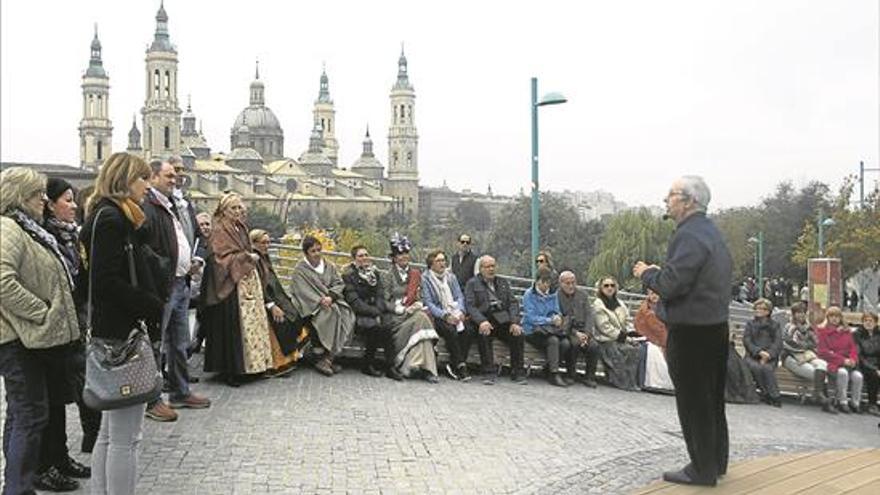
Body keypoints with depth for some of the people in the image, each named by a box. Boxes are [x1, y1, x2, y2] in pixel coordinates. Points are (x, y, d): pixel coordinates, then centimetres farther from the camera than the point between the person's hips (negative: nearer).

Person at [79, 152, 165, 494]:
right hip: (123, 335, -11)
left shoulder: (111, 217, 17)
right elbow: (107, 282, -22)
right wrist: (153, 306, -15)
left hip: (116, 335, 11)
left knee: (111, 432, 17)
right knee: (126, 435, -4)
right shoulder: (111, 219, -13)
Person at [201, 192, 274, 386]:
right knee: (232, 327, -6)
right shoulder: (219, 231, -7)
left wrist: (252, 257, 10)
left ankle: (247, 365, 14)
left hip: (248, 281, 8)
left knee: (249, 323, 7)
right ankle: (231, 371, 0)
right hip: (231, 285, -8)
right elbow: (223, 259, -14)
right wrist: (247, 257, -10)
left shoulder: (241, 228, 17)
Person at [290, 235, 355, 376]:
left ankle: (325, 360, -24)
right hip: (313, 306, -4)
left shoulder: (329, 266, 20)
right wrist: (320, 301, -20)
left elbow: (339, 283, 9)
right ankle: (328, 359, -27)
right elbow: (304, 292, -7)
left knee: (348, 316, -26)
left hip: (332, 302, 4)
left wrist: (330, 297, -11)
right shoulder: (300, 270, 5)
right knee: (332, 313, -34)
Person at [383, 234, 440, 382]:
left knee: (422, 316, -31)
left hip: (414, 310, 4)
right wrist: (402, 309, -13)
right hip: (396, 315, -4)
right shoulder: (390, 274, 5)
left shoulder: (415, 273, 19)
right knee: (420, 320, -31)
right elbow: (385, 301, -1)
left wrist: (418, 304, -4)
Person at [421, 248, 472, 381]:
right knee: (451, 331, -34)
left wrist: (461, 311, -8)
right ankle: (461, 366, -24)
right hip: (437, 317, -4)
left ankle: (453, 365, -15)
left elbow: (459, 296, 13)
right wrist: (445, 316, -19)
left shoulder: (451, 276, 18)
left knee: (468, 329, -25)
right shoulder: (425, 279, 2)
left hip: (455, 314, 5)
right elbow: (428, 303, -7)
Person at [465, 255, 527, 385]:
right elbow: (470, 305, -4)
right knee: (483, 334, -34)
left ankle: (517, 373, -11)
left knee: (518, 334, -22)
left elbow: (513, 303, 12)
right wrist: (481, 321, -22)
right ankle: (488, 373, -27)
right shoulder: (472, 284, 9)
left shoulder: (503, 283, 22)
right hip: (484, 319, -3)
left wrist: (514, 322, -6)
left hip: (503, 319, 3)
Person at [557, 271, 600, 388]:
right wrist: (575, 334, -15)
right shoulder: (556, 296, -1)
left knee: (594, 345, -25)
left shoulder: (582, 294, 13)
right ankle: (570, 374, -14)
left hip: (583, 330, 4)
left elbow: (590, 315, 8)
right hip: (566, 331, -4)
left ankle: (590, 377, -8)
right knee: (575, 343, -34)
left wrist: (586, 333, -8)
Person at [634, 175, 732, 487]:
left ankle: (703, 470, 11)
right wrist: (657, 272, 11)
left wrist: (647, 273, -6)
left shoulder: (689, 235, -19)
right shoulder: (711, 232, 13)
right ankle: (716, 461, 30)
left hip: (691, 331, -10)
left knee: (693, 402, 1)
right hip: (716, 325, 10)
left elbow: (670, 285, -25)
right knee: (712, 398, 18)